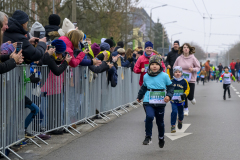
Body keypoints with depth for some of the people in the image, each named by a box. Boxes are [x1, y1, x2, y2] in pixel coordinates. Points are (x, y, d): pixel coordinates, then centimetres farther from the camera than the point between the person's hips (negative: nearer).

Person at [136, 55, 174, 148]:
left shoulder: (164, 76, -3)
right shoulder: (146, 77, 4)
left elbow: (170, 87, 5)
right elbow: (143, 87, 21)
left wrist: (169, 96, -11)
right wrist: (139, 97, 31)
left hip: (160, 103, 0)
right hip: (148, 102, 0)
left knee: (160, 121, 11)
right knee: (149, 116, -24)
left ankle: (161, 138, 34)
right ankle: (148, 137, -12)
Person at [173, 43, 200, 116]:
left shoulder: (193, 58, -5)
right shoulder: (179, 59, -2)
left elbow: (198, 67, 2)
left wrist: (193, 69, -18)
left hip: (191, 80, -1)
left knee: (190, 96, 0)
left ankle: (192, 98, 37)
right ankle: (186, 109, 21)